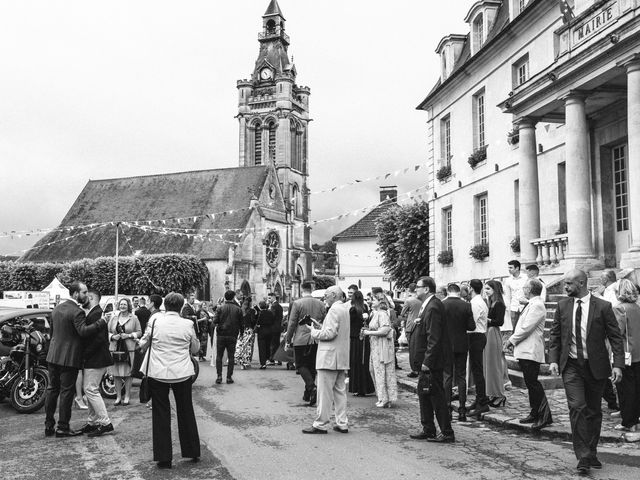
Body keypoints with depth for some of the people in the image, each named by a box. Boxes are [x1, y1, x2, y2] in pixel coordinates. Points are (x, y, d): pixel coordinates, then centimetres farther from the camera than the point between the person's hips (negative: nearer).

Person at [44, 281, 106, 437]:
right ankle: (62, 427, 6)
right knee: (66, 392, 0)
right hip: (69, 358, -8)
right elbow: (83, 331, -30)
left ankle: (49, 426, 20)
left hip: (53, 356, 8)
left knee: (52, 389, 14)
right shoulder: (77, 312, -17)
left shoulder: (57, 308, 10)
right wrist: (101, 322, -28)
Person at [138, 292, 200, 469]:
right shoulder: (187, 324, -6)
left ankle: (164, 458, 9)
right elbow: (195, 349, 7)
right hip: (182, 374, 1)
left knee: (161, 414, 7)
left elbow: (143, 344, 4)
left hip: (158, 374, -1)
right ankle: (193, 452, 26)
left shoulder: (155, 320, -7)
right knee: (186, 411, 15)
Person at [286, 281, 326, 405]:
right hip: (316, 340, 5)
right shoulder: (320, 304, 5)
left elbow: (292, 323, -7)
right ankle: (307, 394, 18)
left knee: (301, 365, 3)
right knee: (312, 366, 12)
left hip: (301, 339, -4)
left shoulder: (297, 303, -9)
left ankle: (312, 387, -18)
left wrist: (288, 340, 0)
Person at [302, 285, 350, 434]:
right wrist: (320, 327, 11)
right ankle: (342, 424, 15)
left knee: (325, 392, -4)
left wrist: (314, 332, -7)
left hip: (330, 357, -9)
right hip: (342, 357, 10)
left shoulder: (334, 309, -14)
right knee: (340, 391, 12)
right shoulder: (345, 309, 15)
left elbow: (330, 333, -22)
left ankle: (321, 424, 1)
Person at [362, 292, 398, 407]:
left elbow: (384, 331, -23)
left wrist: (369, 332, -16)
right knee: (377, 371, 11)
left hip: (383, 347, -10)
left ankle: (385, 400, 3)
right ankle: (383, 398, 17)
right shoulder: (375, 313, 17)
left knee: (382, 372, -4)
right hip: (376, 347, 10)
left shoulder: (382, 314, -14)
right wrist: (368, 329, 7)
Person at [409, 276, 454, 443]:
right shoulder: (428, 305, 12)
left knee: (436, 396, -2)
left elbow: (433, 338, -23)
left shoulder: (433, 307, -19)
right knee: (423, 393, 16)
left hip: (432, 362, -10)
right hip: (426, 360, 10)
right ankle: (428, 430, 25)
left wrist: (427, 362, -23)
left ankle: (447, 433, 8)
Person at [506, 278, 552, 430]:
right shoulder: (532, 304, 16)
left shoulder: (537, 305, -16)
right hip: (525, 351, 10)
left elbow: (526, 328, -21)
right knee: (530, 382, 14)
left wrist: (512, 339, -10)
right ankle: (535, 413, 22)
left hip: (530, 352, -10)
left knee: (533, 382, -9)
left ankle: (545, 416, -5)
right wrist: (514, 339, 11)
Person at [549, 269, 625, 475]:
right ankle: (583, 457, -6)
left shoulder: (603, 307, -6)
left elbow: (615, 337, -4)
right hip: (571, 366, 1)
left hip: (596, 366, -1)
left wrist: (618, 364, -14)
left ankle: (592, 454, 27)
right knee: (577, 407, -11)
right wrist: (553, 359, -3)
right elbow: (554, 335, 7)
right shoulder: (562, 306, 2)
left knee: (594, 411, 11)